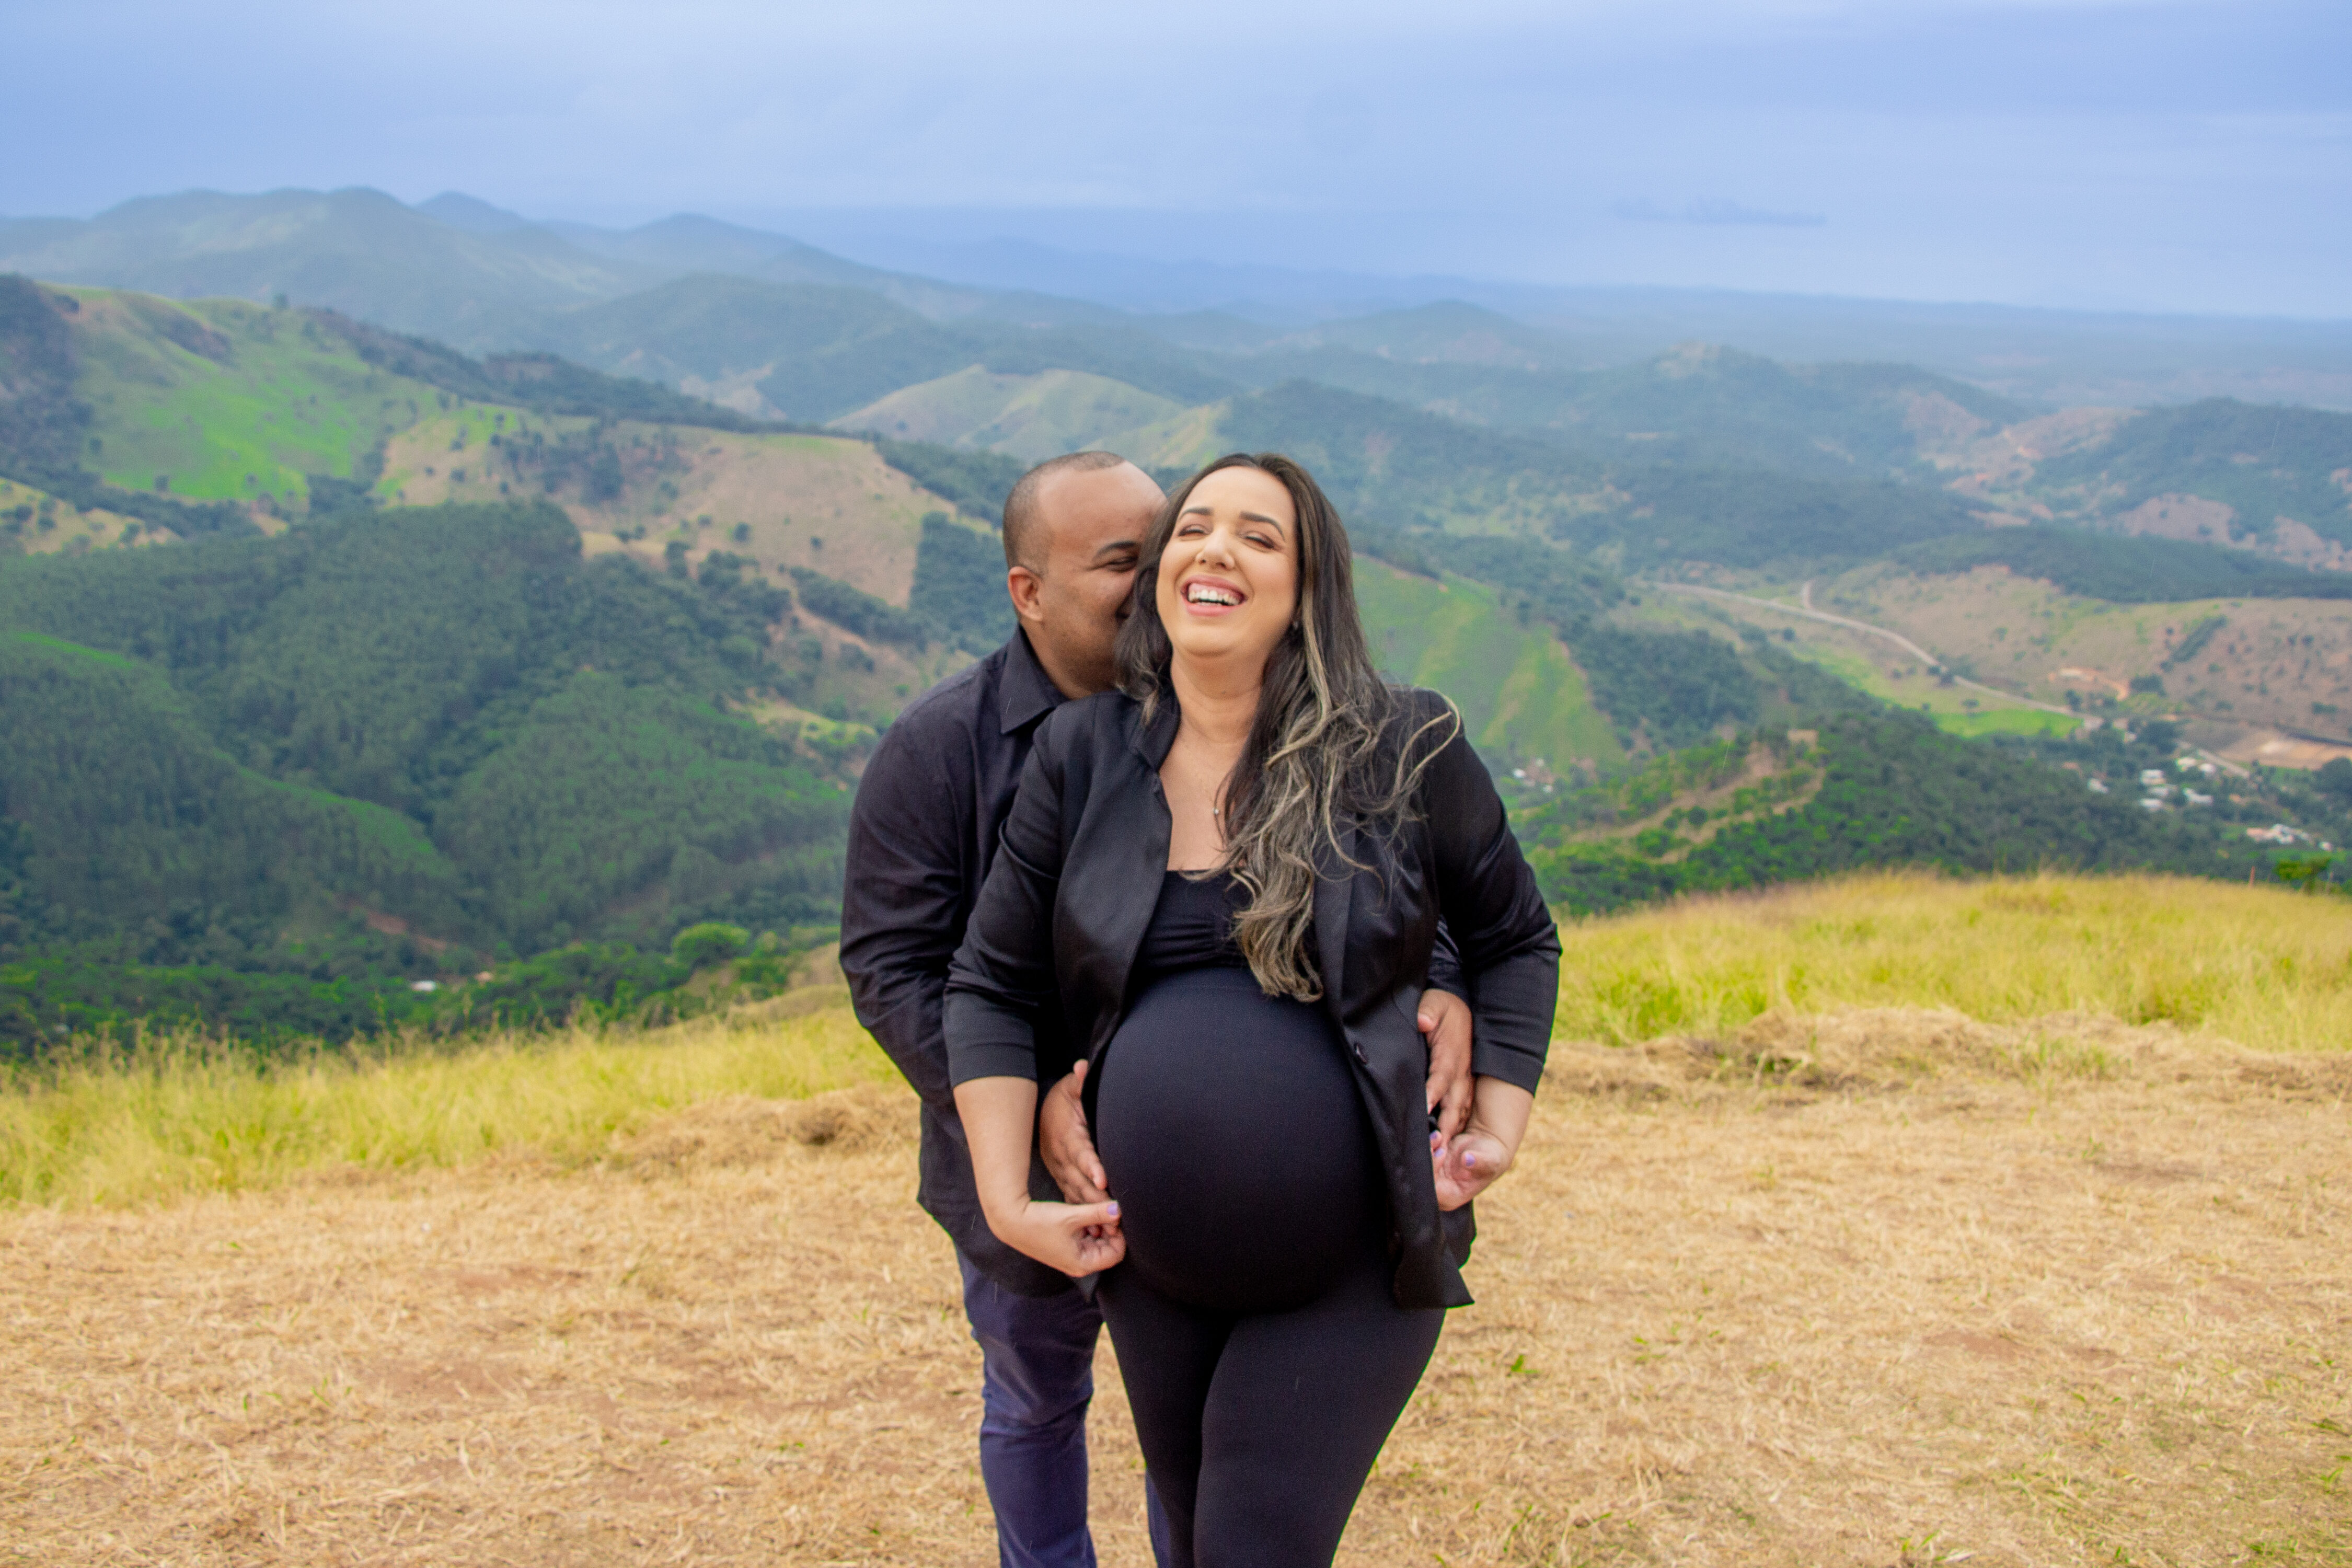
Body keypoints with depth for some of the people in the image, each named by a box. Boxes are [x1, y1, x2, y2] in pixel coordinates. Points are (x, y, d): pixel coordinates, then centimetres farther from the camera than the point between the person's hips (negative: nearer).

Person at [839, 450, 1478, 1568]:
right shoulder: (937, 749, -14)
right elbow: (892, 968, -17)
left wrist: (1435, 988, -31)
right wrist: (1022, 1098, -32)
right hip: (1030, 1174, -1)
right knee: (1035, 1402, 23)